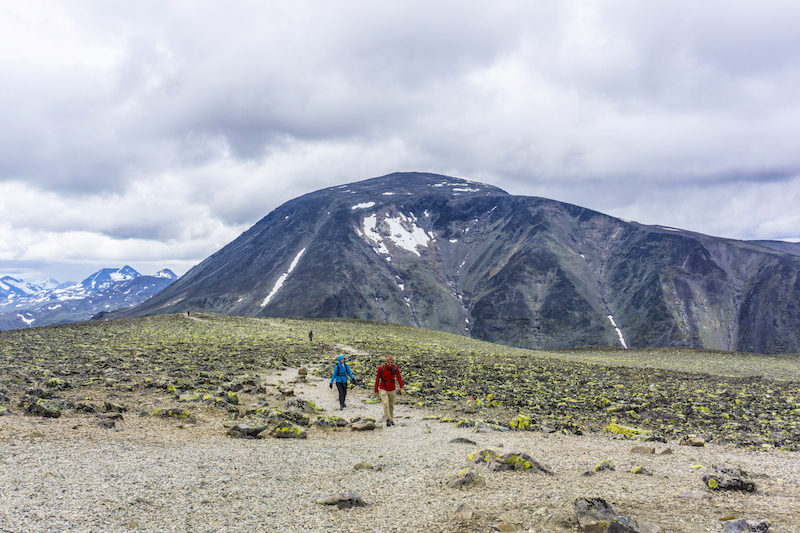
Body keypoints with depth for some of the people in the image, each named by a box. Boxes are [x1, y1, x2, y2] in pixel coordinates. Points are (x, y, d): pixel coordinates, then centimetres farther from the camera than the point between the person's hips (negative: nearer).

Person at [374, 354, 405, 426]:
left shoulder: (395, 368, -8)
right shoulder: (381, 368, -13)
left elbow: (399, 378, -9)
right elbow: (377, 379, -3)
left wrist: (401, 388, -21)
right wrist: (376, 390, 2)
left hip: (392, 390, 2)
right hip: (383, 389, -2)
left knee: (391, 405, 11)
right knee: (385, 403, -17)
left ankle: (391, 420, 24)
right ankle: (388, 420, -18)